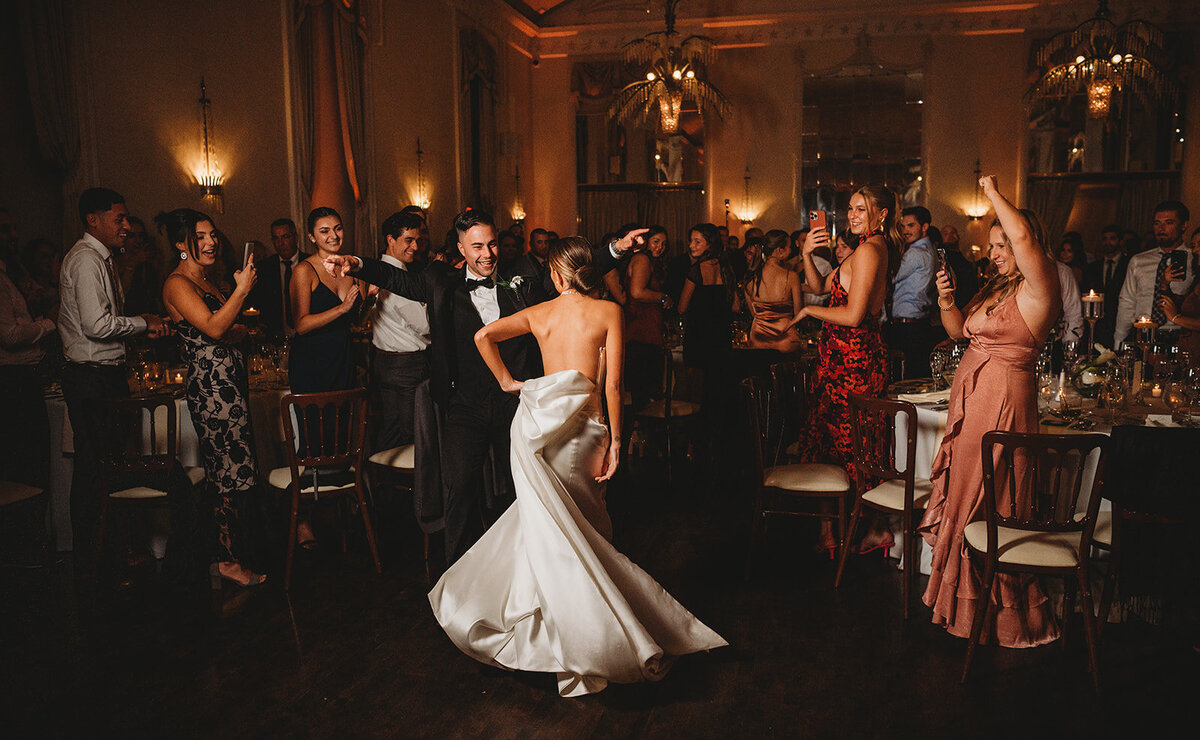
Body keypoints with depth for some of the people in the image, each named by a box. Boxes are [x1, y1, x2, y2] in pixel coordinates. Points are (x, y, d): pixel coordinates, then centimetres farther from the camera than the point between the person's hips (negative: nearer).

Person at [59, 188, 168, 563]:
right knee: (93, 464, -3)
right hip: (91, 379, -10)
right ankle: (89, 557, 8)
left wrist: (143, 325, 6)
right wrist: (143, 323, -10)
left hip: (107, 374, 10)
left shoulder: (102, 259, 18)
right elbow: (97, 325, -23)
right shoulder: (85, 259, -14)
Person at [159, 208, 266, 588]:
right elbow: (213, 328, -20)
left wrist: (240, 330, 6)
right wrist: (243, 288, -18)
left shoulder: (206, 282, 19)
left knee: (226, 471, 11)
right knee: (231, 471, -6)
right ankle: (228, 561, 4)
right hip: (211, 386, -9)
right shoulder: (177, 283, -9)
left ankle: (228, 552, 19)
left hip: (229, 382, 9)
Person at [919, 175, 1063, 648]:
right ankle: (968, 600, 30)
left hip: (1003, 402, -9)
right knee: (966, 498, 15)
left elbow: (1025, 236, -30)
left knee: (988, 504, -1)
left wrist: (992, 192, -16)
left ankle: (1001, 611, 15)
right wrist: (946, 300, 3)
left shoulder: (1036, 289, -12)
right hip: (971, 402, 9)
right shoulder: (997, 288, 15)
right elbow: (960, 331, 22)